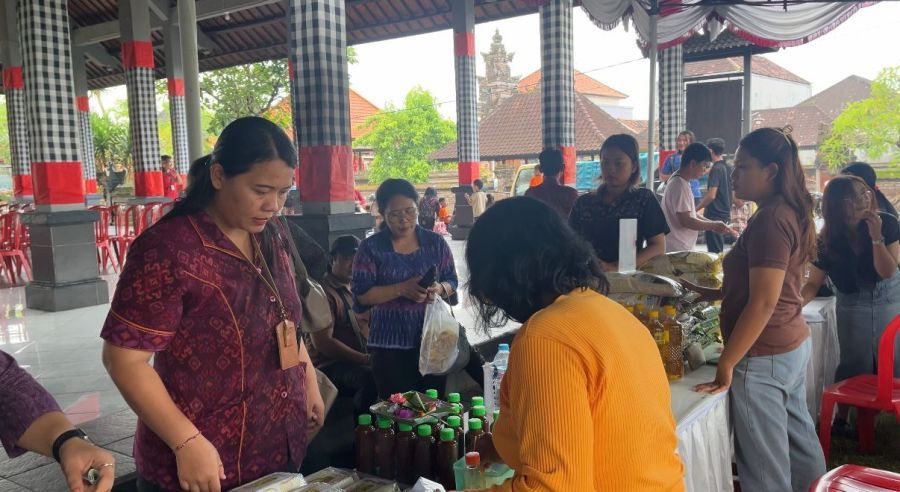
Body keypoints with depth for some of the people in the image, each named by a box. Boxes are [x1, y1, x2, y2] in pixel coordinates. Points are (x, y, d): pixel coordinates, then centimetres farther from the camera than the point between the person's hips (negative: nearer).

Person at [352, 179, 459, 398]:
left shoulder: (435, 243, 5)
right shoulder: (371, 247, -3)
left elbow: (452, 281, 9)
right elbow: (362, 295, -8)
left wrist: (439, 288, -13)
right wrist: (401, 289, -20)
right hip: (390, 343, -2)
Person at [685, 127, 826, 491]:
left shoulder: (770, 220, -21)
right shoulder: (791, 213, 9)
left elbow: (763, 303, -24)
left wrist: (725, 364, -20)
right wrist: (716, 293, 13)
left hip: (763, 357, -10)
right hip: (794, 345, 10)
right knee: (798, 438, 23)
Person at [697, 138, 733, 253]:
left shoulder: (716, 169, -15)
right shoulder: (728, 168, 10)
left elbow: (711, 195, -21)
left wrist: (696, 209, -13)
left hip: (715, 216, -9)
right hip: (726, 215, 9)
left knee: (714, 252, -4)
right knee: (719, 251, 16)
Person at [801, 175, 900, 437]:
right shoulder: (827, 240, -16)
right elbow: (814, 282, -12)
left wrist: (876, 237, -31)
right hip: (853, 305, 0)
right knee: (854, 364, 6)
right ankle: (842, 416, 20)